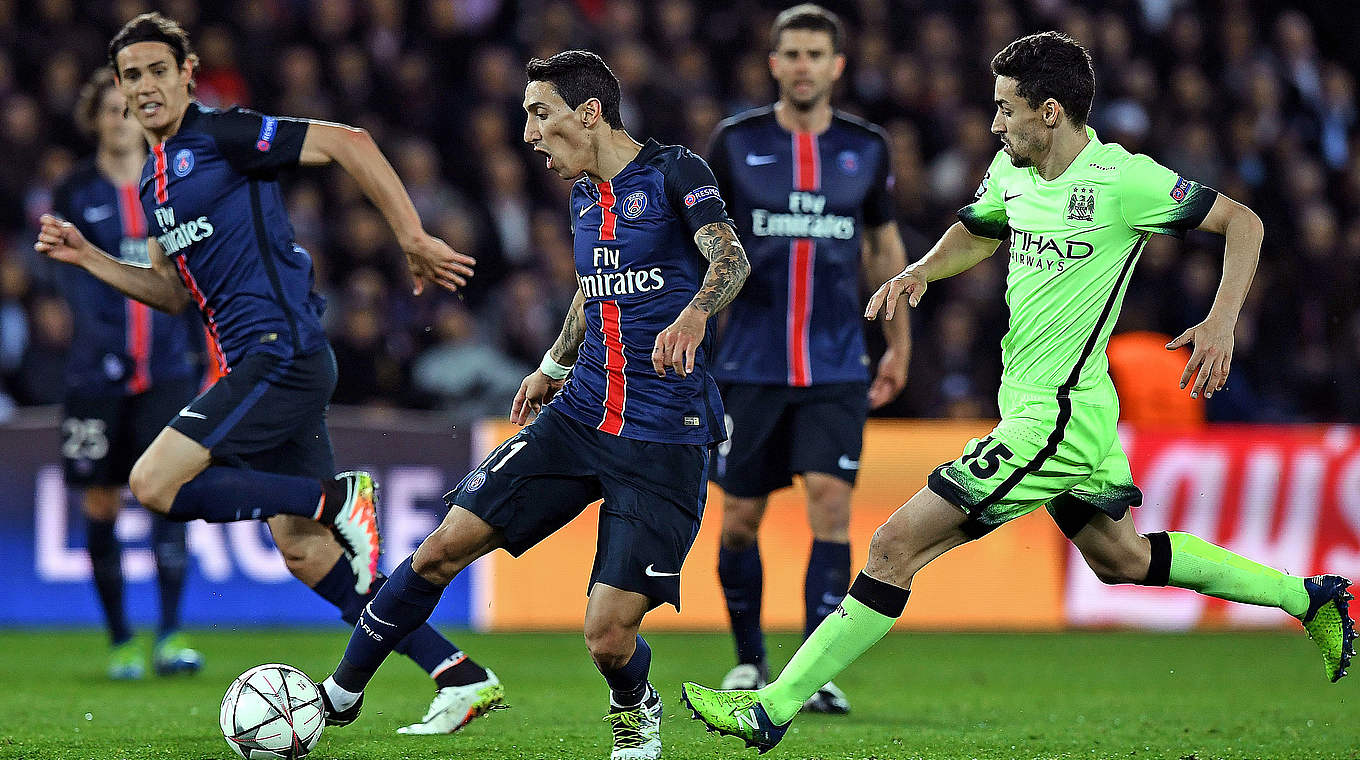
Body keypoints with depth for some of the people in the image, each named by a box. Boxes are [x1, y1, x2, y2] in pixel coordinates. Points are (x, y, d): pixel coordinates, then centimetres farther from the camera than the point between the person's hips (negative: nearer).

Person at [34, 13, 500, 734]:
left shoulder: (223, 135, -6)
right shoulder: (154, 179, 20)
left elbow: (348, 143, -11)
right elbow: (173, 292, 27)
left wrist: (413, 240, -15)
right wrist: (87, 257, 16)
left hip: (283, 350, -9)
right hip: (256, 367, 9)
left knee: (154, 483, -18)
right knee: (307, 556, 6)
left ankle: (338, 499, -12)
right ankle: (461, 677, 9)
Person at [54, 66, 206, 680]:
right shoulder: (75, 193, 2)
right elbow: (71, 275, -9)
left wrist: (202, 352, 9)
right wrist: (97, 332, -25)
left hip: (166, 368, 1)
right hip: (98, 370, -1)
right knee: (102, 503, 3)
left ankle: (170, 638, -11)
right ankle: (120, 641, 14)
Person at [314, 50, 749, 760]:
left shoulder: (674, 171, -8)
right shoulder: (585, 195, 14)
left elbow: (730, 257, -25)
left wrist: (695, 310, -44)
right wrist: (553, 366, 36)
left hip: (665, 440, -6)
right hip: (580, 416, 6)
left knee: (608, 636, -13)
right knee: (443, 547, -4)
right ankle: (339, 695, 10)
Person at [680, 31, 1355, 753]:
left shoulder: (1122, 179, -19)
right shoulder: (1011, 169, 3)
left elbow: (1243, 222, -10)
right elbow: (975, 233, 24)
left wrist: (1220, 325, -22)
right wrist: (916, 273, 4)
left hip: (1054, 420, -10)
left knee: (896, 545, -11)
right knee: (1122, 559, 26)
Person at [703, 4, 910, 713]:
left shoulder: (867, 147, 5)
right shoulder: (736, 141, -1)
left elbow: (884, 246, 17)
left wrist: (900, 343, 16)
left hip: (837, 367, 0)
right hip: (751, 363, 0)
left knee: (830, 503, -13)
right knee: (740, 517, 4)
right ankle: (748, 660, 24)